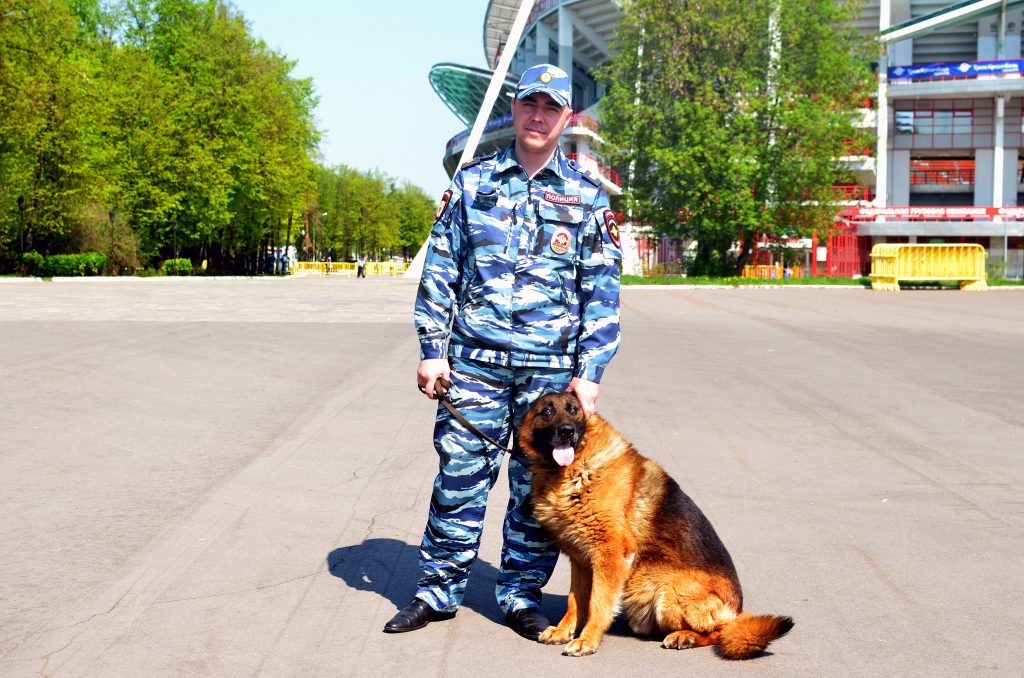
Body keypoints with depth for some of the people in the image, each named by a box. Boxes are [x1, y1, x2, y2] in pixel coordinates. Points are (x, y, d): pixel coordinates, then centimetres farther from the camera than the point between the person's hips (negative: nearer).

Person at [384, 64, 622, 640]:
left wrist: (590, 373, -2)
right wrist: (433, 349, 1)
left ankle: (522, 595, 21)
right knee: (460, 477, 3)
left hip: (553, 368, 0)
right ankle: (439, 590, 17)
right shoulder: (473, 182, 7)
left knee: (538, 487, 7)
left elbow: (602, 292, 4)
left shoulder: (587, 195, 5)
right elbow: (440, 270, 8)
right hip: (475, 361, 0)